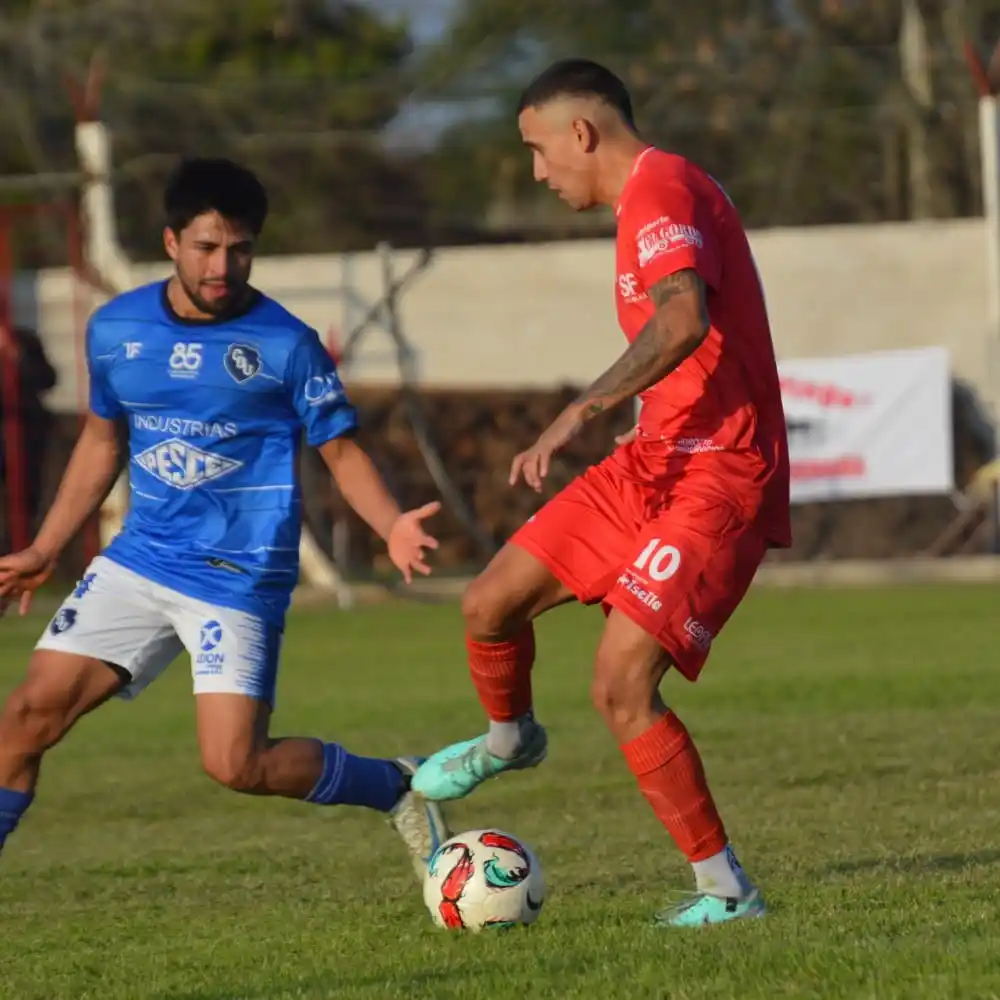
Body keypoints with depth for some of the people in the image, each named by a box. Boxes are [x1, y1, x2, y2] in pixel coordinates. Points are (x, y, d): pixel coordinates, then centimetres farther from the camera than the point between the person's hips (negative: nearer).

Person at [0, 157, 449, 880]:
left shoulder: (286, 344, -9)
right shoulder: (115, 329, 4)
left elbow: (341, 450, -3)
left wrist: (392, 526, -22)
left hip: (240, 577, -5)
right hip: (138, 562, 5)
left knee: (237, 765, -14)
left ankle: (398, 787, 10)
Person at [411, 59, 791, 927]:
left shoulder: (661, 188, -17)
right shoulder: (655, 194, 16)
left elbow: (683, 319, -34)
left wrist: (579, 414, -37)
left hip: (716, 479, -10)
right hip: (653, 462, 10)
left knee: (621, 687, -17)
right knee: (490, 603, 10)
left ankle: (726, 888, -7)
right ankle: (509, 738, 41)